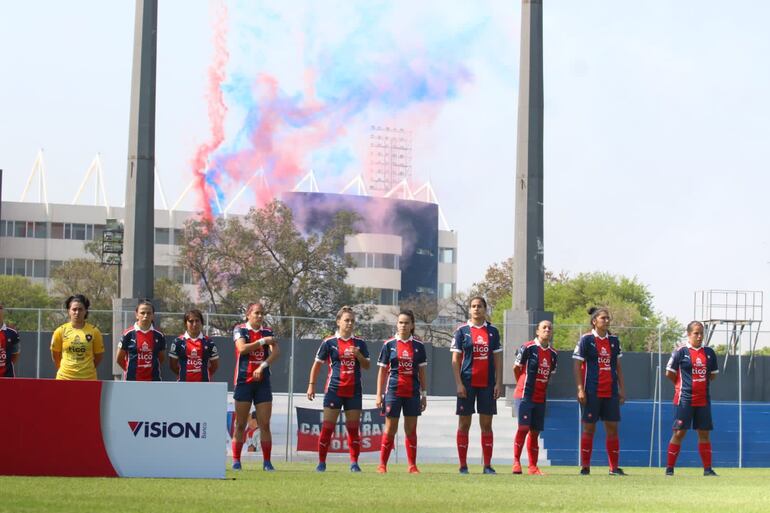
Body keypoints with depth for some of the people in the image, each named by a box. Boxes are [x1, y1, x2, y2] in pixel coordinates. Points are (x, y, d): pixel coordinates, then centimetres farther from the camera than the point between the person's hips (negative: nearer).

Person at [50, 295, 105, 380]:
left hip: (88, 379, 0)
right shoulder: (60, 331, -1)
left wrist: (89, 368, 10)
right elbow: (55, 355, 12)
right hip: (65, 378, 0)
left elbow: (99, 355, 9)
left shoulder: (94, 331, -2)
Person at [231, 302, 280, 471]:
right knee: (240, 425, -1)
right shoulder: (240, 330, 2)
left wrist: (263, 366, -19)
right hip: (244, 381, -2)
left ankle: (267, 462, -1)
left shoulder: (267, 332, 10)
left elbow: (276, 351, -5)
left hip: (262, 381, 2)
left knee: (265, 424, -2)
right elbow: (242, 348, -15)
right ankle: (236, 461, 3)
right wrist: (262, 341, -13)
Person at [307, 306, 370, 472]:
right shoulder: (329, 343, 1)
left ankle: (354, 463, 6)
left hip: (354, 391, 2)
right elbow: (317, 364, 5)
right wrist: (311, 385, -2)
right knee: (327, 427, -4)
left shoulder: (359, 343, 8)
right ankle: (321, 462, 5)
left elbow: (367, 366, 7)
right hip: (334, 390, -2)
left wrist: (358, 355, -12)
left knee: (353, 428, 1)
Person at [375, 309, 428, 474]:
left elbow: (422, 372, 10)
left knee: (411, 429, 4)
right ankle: (382, 465, 5)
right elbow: (382, 371, 3)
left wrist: (424, 394, 7)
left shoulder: (418, 346, 6)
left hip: (412, 392, 2)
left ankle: (412, 465, 7)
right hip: (393, 391, -2)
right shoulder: (389, 345, 1)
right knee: (390, 429, -1)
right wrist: (379, 394, 0)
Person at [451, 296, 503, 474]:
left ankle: (487, 465, 4)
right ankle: (463, 466, 4)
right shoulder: (462, 331, 2)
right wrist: (459, 384, -9)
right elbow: (455, 360, 0)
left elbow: (498, 359, 9)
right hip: (467, 383, -2)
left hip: (487, 384, 2)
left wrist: (498, 383, 1)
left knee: (486, 424, 2)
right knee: (464, 424, 0)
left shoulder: (492, 331, 9)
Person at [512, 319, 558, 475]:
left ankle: (533, 467, 10)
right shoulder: (527, 348, -8)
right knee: (524, 427, -15)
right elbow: (516, 368, 3)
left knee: (535, 432, 6)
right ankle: (516, 461, -6)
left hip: (540, 398, 5)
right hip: (524, 396, -5)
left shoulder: (553, 354, 9)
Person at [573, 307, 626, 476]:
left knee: (612, 428, 2)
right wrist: (580, 389, -11)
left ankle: (614, 467, 5)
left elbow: (618, 366, 16)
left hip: (611, 392, 4)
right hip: (592, 392, -4)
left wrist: (622, 389, 11)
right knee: (589, 428, -1)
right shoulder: (586, 340, -3)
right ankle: (585, 467, 6)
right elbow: (577, 365, -5)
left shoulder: (614, 340, 11)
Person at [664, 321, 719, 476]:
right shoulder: (681, 352, -5)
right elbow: (669, 373, 1)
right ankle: (669, 468, 1)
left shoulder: (709, 353, 7)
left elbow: (713, 374, 18)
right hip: (684, 399, -4)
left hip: (703, 400, 4)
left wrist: (702, 384, 10)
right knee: (679, 432, -4)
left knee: (704, 433, 6)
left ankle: (707, 468, 10)